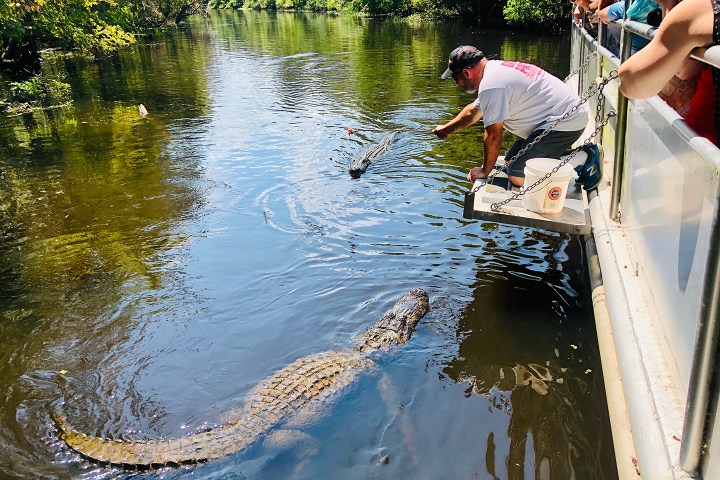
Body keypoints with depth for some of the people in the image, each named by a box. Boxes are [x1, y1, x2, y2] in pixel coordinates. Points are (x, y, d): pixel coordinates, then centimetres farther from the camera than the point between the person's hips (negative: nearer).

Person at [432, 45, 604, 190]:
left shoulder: (490, 86, -20)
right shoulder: (494, 69, 13)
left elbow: (493, 136, -16)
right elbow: (473, 111, 29)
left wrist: (484, 171, -2)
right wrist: (447, 128, 40)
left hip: (565, 123, -11)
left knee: (517, 176, -17)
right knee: (511, 160, 17)